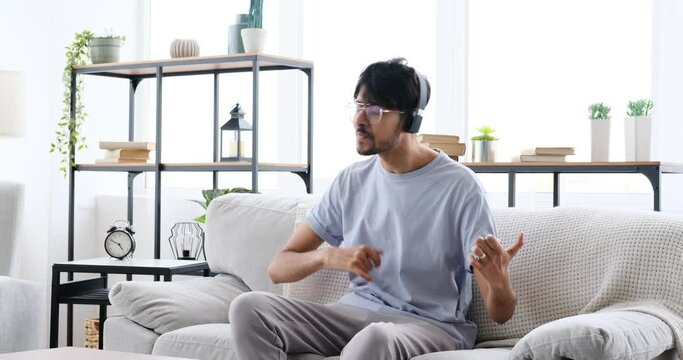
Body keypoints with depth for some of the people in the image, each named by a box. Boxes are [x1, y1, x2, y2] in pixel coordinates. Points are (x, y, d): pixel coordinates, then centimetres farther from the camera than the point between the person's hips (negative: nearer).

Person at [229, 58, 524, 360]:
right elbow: (278, 268, 5)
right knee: (248, 308, -18)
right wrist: (329, 256, -16)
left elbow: (500, 313, -11)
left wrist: (498, 281, -36)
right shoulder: (351, 181, 6)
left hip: (429, 325, -5)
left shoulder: (457, 185, -9)